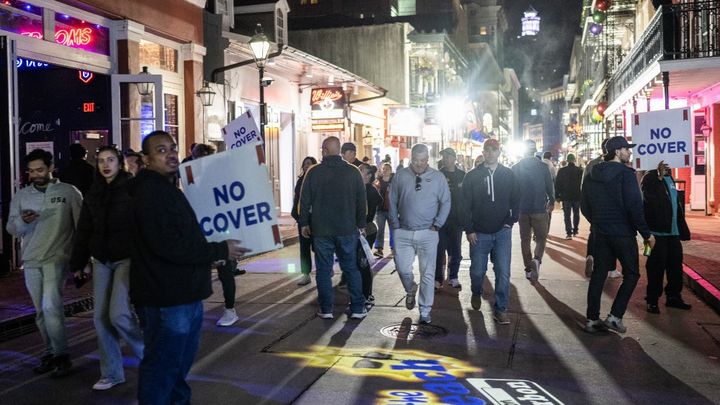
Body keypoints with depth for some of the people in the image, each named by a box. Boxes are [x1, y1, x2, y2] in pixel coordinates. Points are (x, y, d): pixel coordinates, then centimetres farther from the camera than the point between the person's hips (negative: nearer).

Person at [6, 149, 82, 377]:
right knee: (41, 312, 10)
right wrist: (22, 221, -16)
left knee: (50, 306, -17)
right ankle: (50, 354, 23)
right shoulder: (21, 196, 8)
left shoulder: (69, 192, -2)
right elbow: (12, 230, 7)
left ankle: (62, 356, -6)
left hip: (57, 258, -5)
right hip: (31, 260, 5)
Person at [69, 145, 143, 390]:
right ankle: (111, 373, 17)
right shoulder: (93, 194, 10)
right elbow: (83, 231, 14)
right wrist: (77, 263, 13)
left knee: (118, 314, -13)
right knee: (101, 317, 5)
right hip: (101, 261, 6)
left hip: (128, 258, -6)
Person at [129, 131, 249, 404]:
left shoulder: (167, 188, 17)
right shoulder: (150, 192, -16)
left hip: (183, 294, 11)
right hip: (165, 299, -11)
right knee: (162, 366, -1)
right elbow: (167, 244, -26)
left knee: (181, 361, 23)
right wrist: (220, 250, -20)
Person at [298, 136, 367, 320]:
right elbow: (362, 200, 4)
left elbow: (305, 200, -1)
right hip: (347, 229, 1)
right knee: (351, 268, 8)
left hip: (321, 229, -1)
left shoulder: (314, 172, -4)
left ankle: (326, 309, 9)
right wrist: (361, 224, 12)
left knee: (323, 269, 7)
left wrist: (304, 223, 9)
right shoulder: (353, 172, 0)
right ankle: (358, 308, 9)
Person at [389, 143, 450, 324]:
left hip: (428, 233, -1)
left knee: (428, 274, 3)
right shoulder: (400, 176, 2)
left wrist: (437, 224, -5)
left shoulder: (438, 177, 0)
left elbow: (446, 202, 3)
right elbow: (393, 203, 6)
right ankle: (411, 290, 35)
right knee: (402, 269, 0)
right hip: (403, 232, 1)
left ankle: (425, 312, 14)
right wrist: (395, 225, 1)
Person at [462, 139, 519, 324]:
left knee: (503, 272, -5)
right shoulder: (472, 176, 0)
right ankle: (476, 293, 39)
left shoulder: (508, 175, 4)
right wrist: (469, 230, -6)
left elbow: (516, 200, 9)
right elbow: (465, 205, 0)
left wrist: (511, 222, -3)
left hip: (502, 232, 1)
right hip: (479, 233, 0)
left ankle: (500, 309, 5)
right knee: (477, 271, 9)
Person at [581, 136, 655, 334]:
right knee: (631, 274, 7)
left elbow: (585, 206, 11)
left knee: (599, 273, 10)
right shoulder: (625, 173, -12)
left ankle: (592, 319, 11)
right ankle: (615, 316, -2)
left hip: (600, 233, 6)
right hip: (622, 232, -6)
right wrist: (646, 233, -10)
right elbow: (634, 206, -16)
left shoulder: (592, 176, 8)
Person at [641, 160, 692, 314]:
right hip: (658, 232, -8)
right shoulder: (650, 178, -7)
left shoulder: (669, 178, 16)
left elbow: (677, 204, 21)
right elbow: (650, 199, -23)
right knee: (656, 266, -4)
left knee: (676, 264, 11)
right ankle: (652, 300, 4)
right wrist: (659, 176, -27)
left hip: (674, 232, 8)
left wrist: (683, 229, 17)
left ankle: (673, 296, 23)